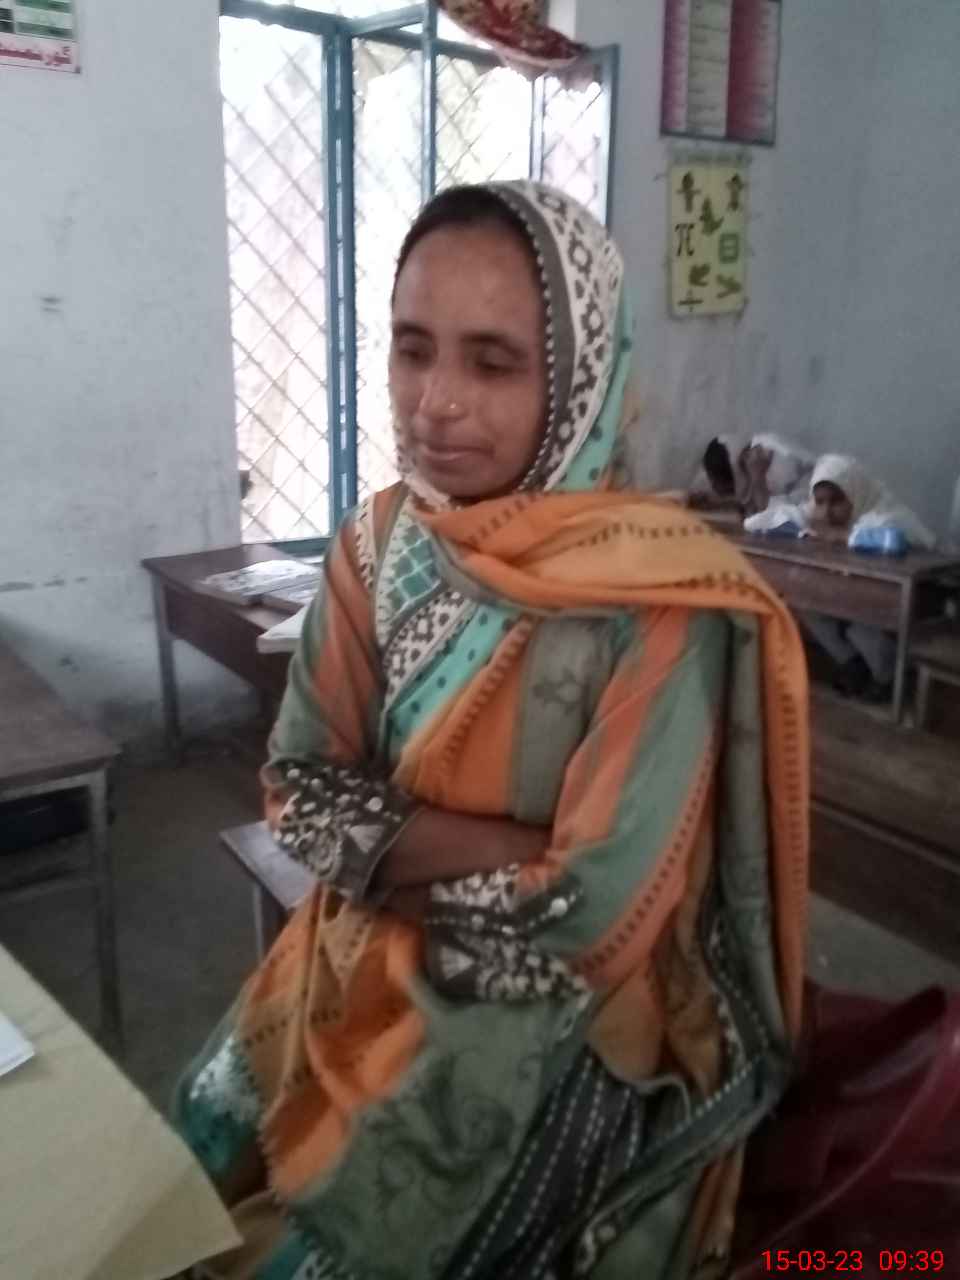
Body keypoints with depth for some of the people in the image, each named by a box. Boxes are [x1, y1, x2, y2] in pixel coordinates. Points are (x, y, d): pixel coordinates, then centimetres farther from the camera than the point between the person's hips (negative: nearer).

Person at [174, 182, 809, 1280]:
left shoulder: (662, 600, -23)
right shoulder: (377, 543, -5)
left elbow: (597, 911, -23)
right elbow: (299, 792, -6)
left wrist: (390, 842, -12)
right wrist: (512, 855, -19)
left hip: (554, 1028, -4)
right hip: (370, 971, 5)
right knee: (193, 1161, 7)